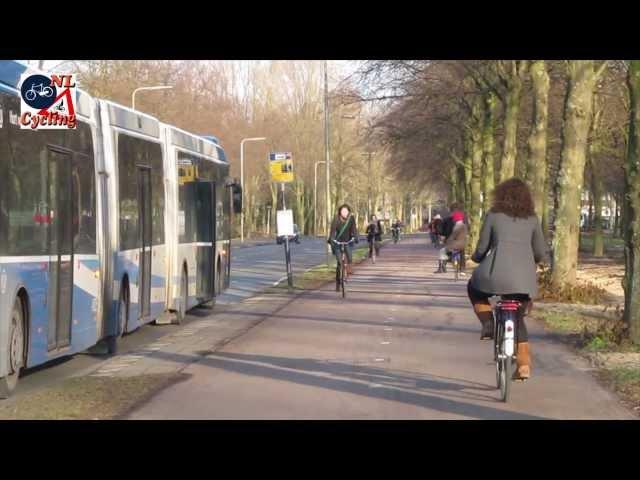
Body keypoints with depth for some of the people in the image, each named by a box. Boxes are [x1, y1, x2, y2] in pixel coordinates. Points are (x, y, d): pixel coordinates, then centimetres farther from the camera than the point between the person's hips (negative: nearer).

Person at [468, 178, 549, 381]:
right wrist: (545, 258, 35)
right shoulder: (532, 219, 11)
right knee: (517, 318, 21)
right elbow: (540, 253, 12)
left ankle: (488, 325, 8)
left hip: (497, 272, -3)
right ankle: (524, 365, 12)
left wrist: (475, 258, 28)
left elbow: (482, 248, 5)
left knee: (474, 288, 30)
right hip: (524, 278, 3)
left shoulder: (493, 215, 5)